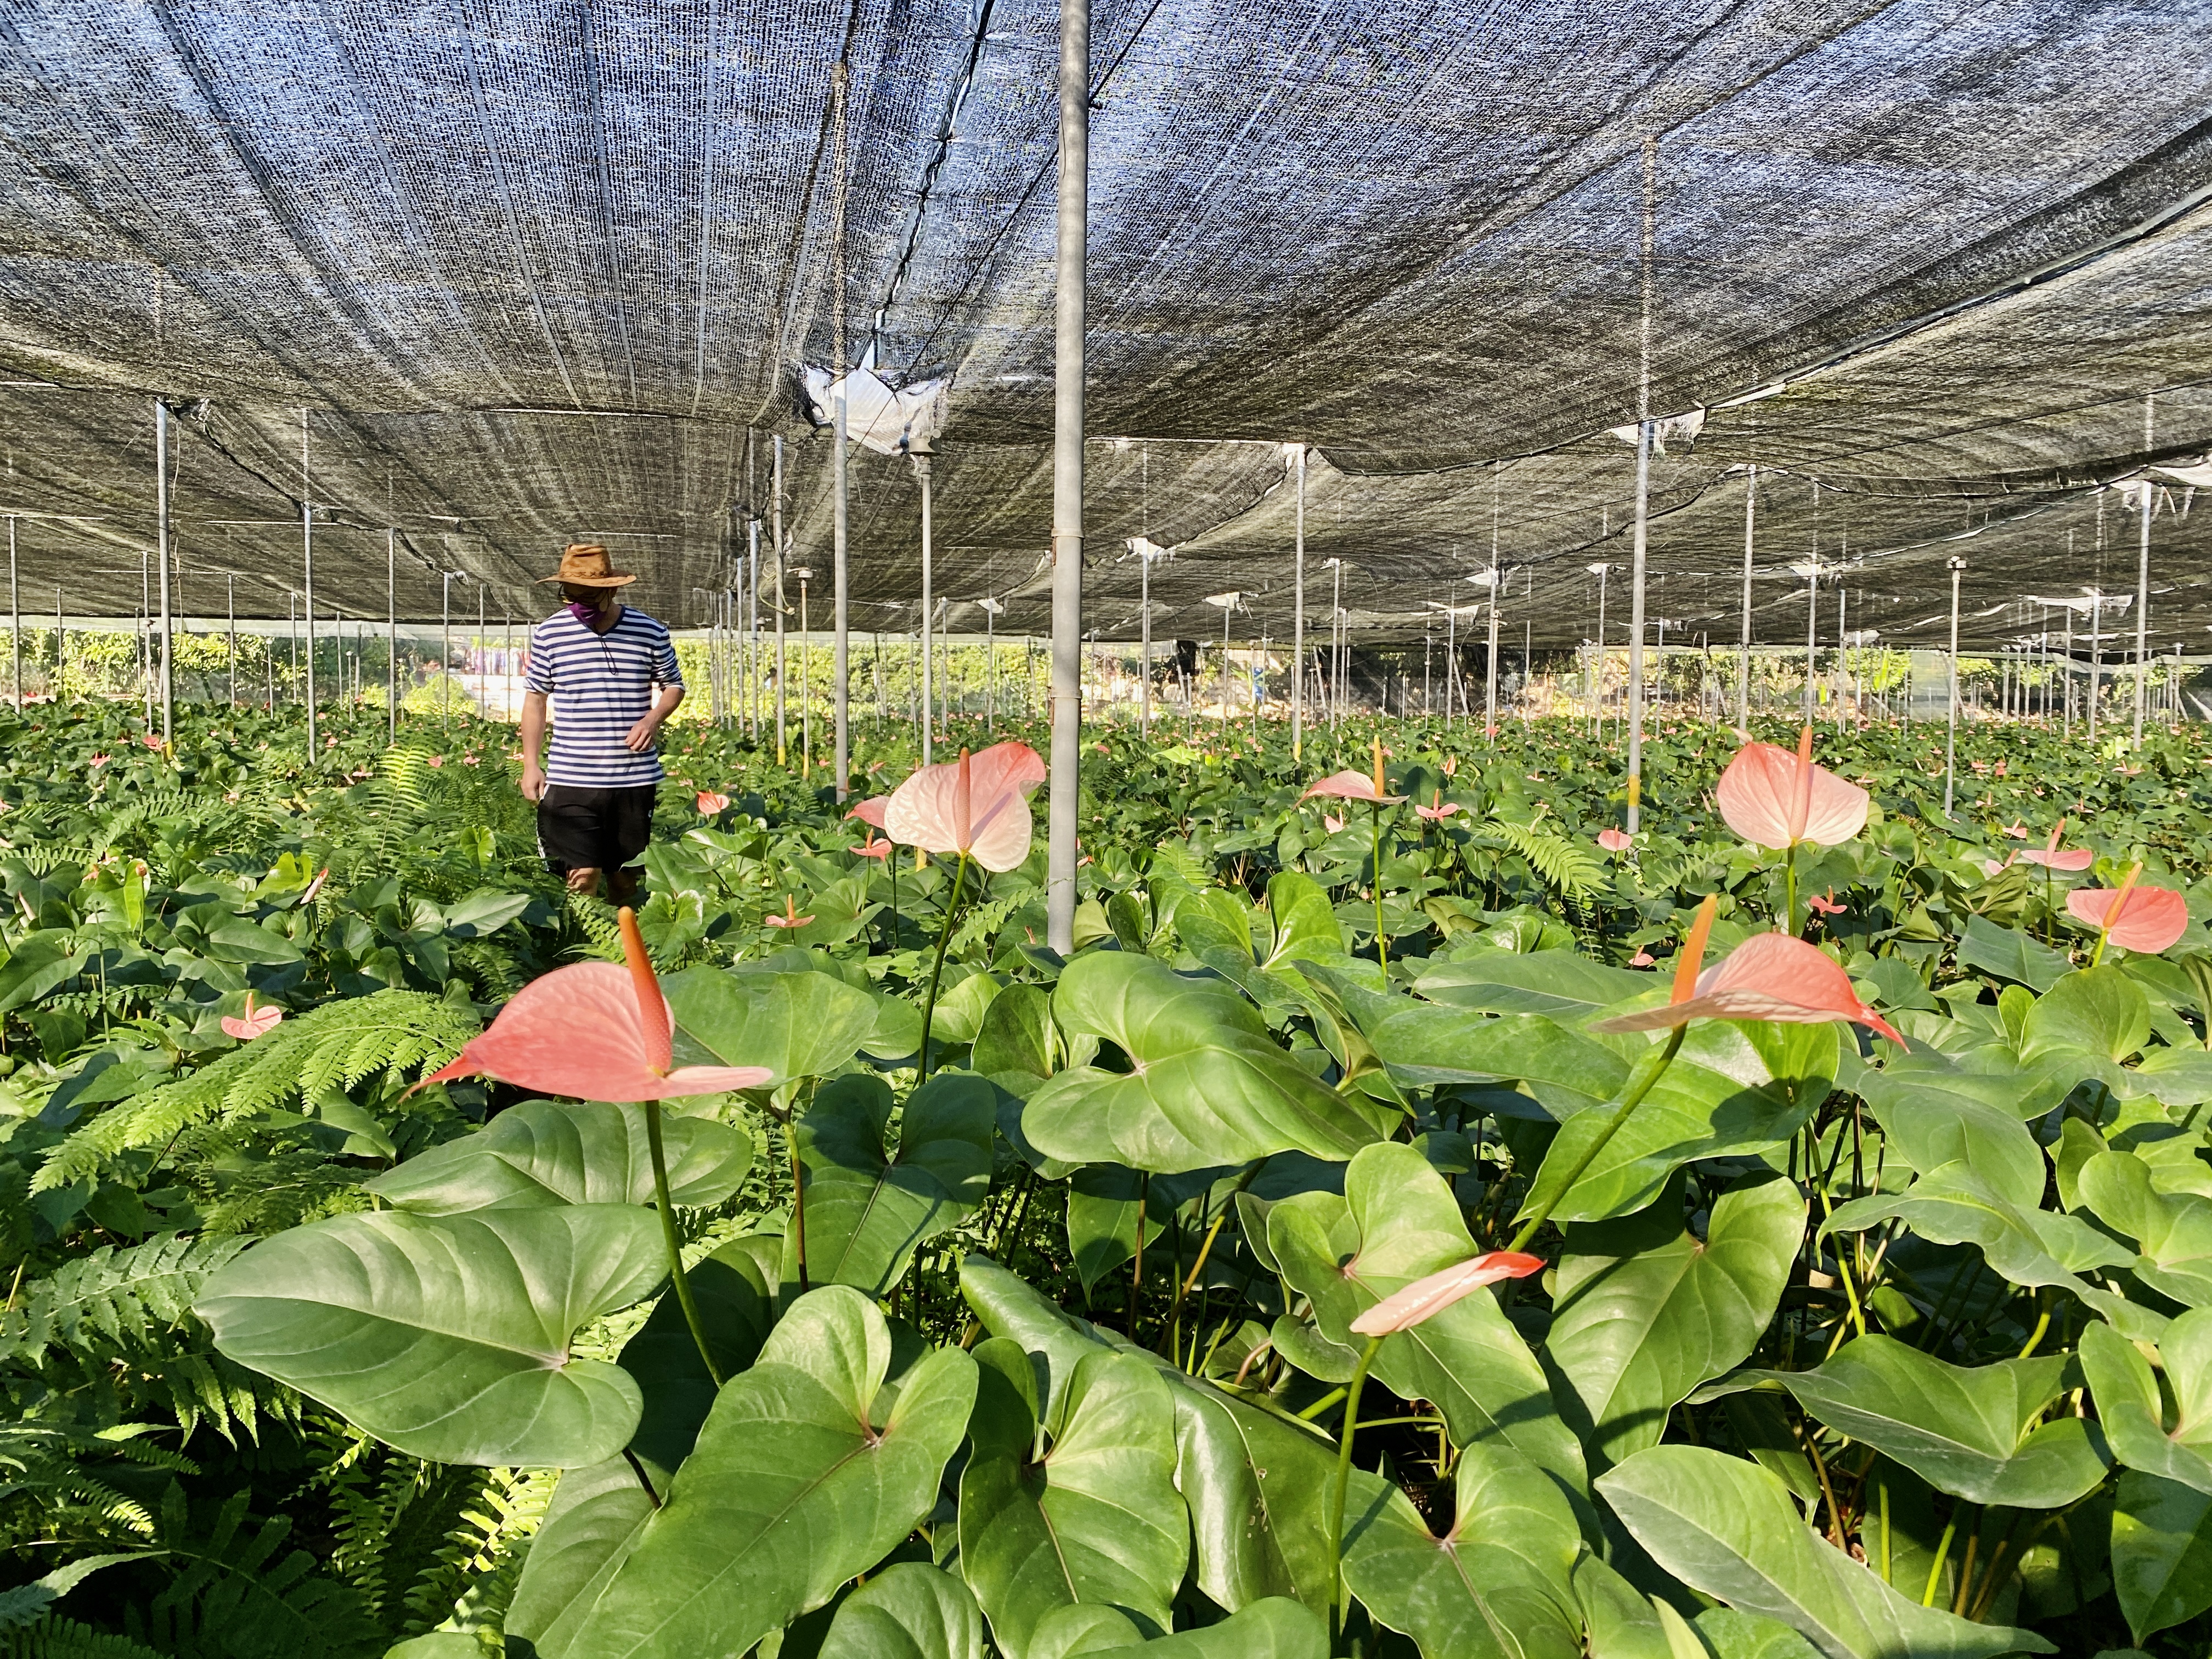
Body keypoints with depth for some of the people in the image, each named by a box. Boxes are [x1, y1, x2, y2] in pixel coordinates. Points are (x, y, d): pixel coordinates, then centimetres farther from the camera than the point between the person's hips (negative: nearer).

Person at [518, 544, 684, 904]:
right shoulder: (549, 634, 0)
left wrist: (653, 718, -9)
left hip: (636, 779, 1)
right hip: (571, 780, -1)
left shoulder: (650, 632, -1)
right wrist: (530, 765, 5)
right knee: (583, 875, -10)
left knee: (625, 877, 11)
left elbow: (674, 685, 13)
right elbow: (535, 699, 10)